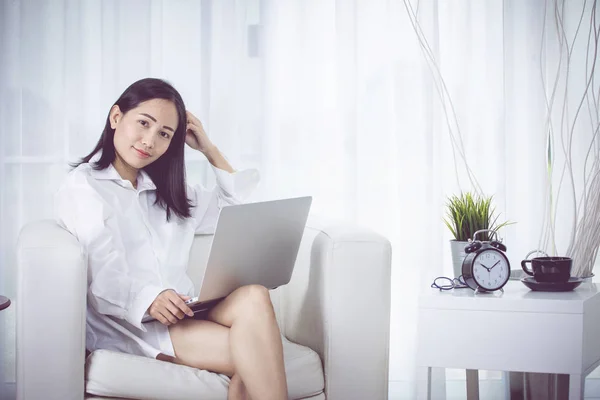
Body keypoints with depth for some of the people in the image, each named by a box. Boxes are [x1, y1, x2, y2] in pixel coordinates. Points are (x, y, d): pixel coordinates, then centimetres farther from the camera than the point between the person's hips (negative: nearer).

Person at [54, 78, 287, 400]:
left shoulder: (167, 193, 29)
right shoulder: (82, 187, 6)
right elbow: (105, 277, -9)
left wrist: (208, 149, 27)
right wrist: (147, 299, -27)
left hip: (180, 315, 6)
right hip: (123, 323, -6)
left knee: (253, 297, -31)